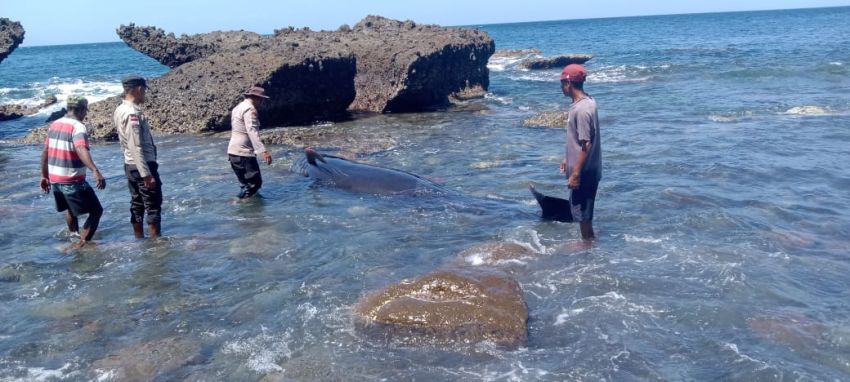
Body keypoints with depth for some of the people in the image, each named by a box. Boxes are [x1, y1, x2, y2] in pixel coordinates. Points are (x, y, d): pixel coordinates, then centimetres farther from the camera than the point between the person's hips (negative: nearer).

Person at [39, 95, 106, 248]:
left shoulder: (54, 124, 9)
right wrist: (95, 171, -46)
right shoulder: (78, 126, -15)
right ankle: (81, 246, -6)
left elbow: (45, 152, 14)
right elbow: (81, 150, -33)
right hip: (73, 181, -9)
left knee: (70, 209, 31)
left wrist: (44, 176, 23)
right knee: (96, 211, 0)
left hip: (54, 179, 9)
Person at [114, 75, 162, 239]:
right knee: (153, 207, -2)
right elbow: (136, 147, -24)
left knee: (137, 206, 14)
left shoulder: (120, 110, 9)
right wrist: (147, 174, -24)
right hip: (143, 165, -9)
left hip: (130, 165, 9)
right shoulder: (132, 113, -20)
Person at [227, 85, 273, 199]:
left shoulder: (238, 107, 20)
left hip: (234, 152, 10)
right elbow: (252, 131, -26)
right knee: (255, 183, -9)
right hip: (243, 153, -10)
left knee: (246, 185, 15)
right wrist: (263, 151, -35)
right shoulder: (250, 109, -12)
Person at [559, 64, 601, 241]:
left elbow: (586, 145, -24)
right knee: (582, 209, 20)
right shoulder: (586, 102, 7)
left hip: (584, 172, -10)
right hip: (587, 169, 10)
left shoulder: (582, 109, -24)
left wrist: (576, 174, -22)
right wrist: (568, 159, 24)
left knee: (581, 211, 4)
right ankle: (588, 240, 31)